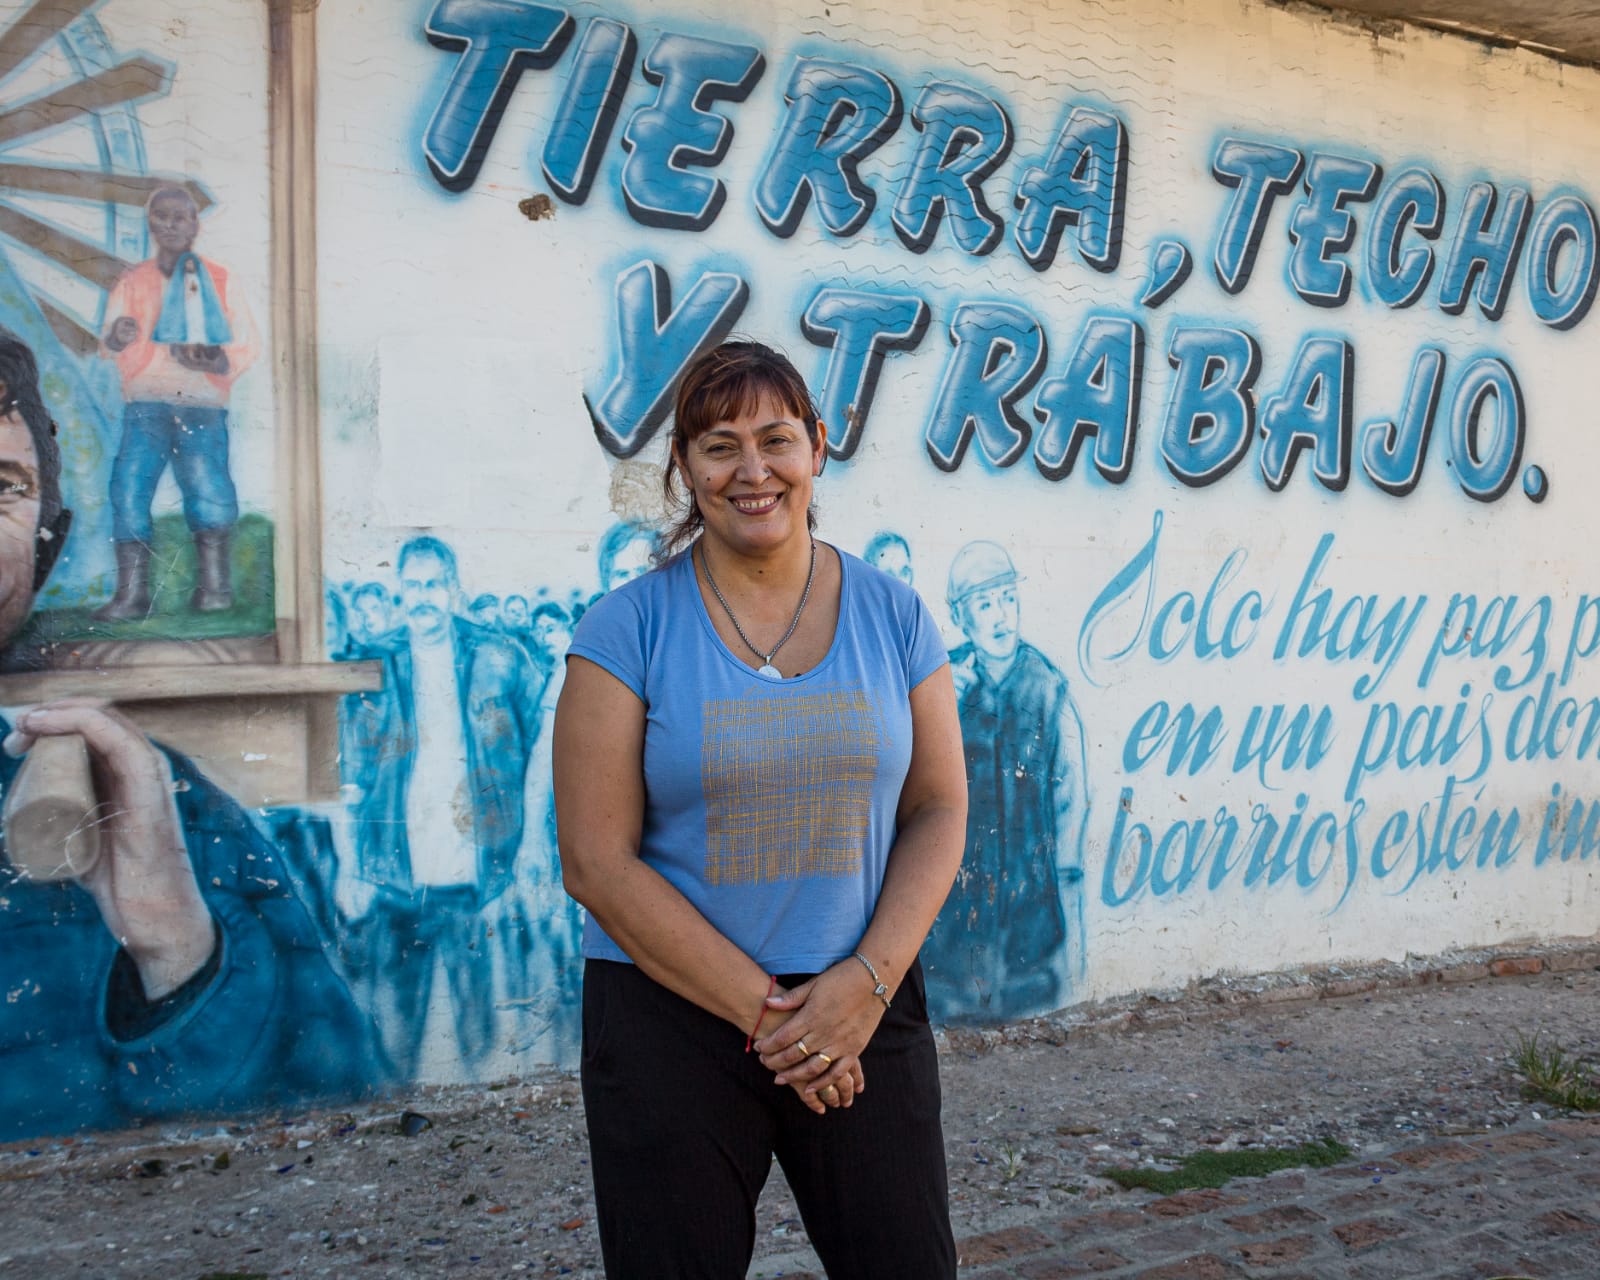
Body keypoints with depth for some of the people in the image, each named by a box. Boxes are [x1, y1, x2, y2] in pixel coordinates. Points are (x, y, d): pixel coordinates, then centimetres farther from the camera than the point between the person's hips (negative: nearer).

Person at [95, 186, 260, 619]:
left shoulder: (219, 280, 14)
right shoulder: (132, 282, 16)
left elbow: (248, 344, 7)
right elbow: (109, 344, 5)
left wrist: (219, 360, -14)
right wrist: (126, 340, -18)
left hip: (203, 404, -1)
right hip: (147, 401, 1)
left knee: (209, 486, -17)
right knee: (129, 483, -12)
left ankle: (213, 585, -6)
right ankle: (131, 592, -10)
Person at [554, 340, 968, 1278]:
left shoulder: (893, 616, 3)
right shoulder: (628, 629, -5)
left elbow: (939, 814, 3)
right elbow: (598, 861, -9)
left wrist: (866, 982, -11)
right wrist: (763, 1011, -12)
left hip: (866, 1010, 2)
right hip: (670, 1016, -2)